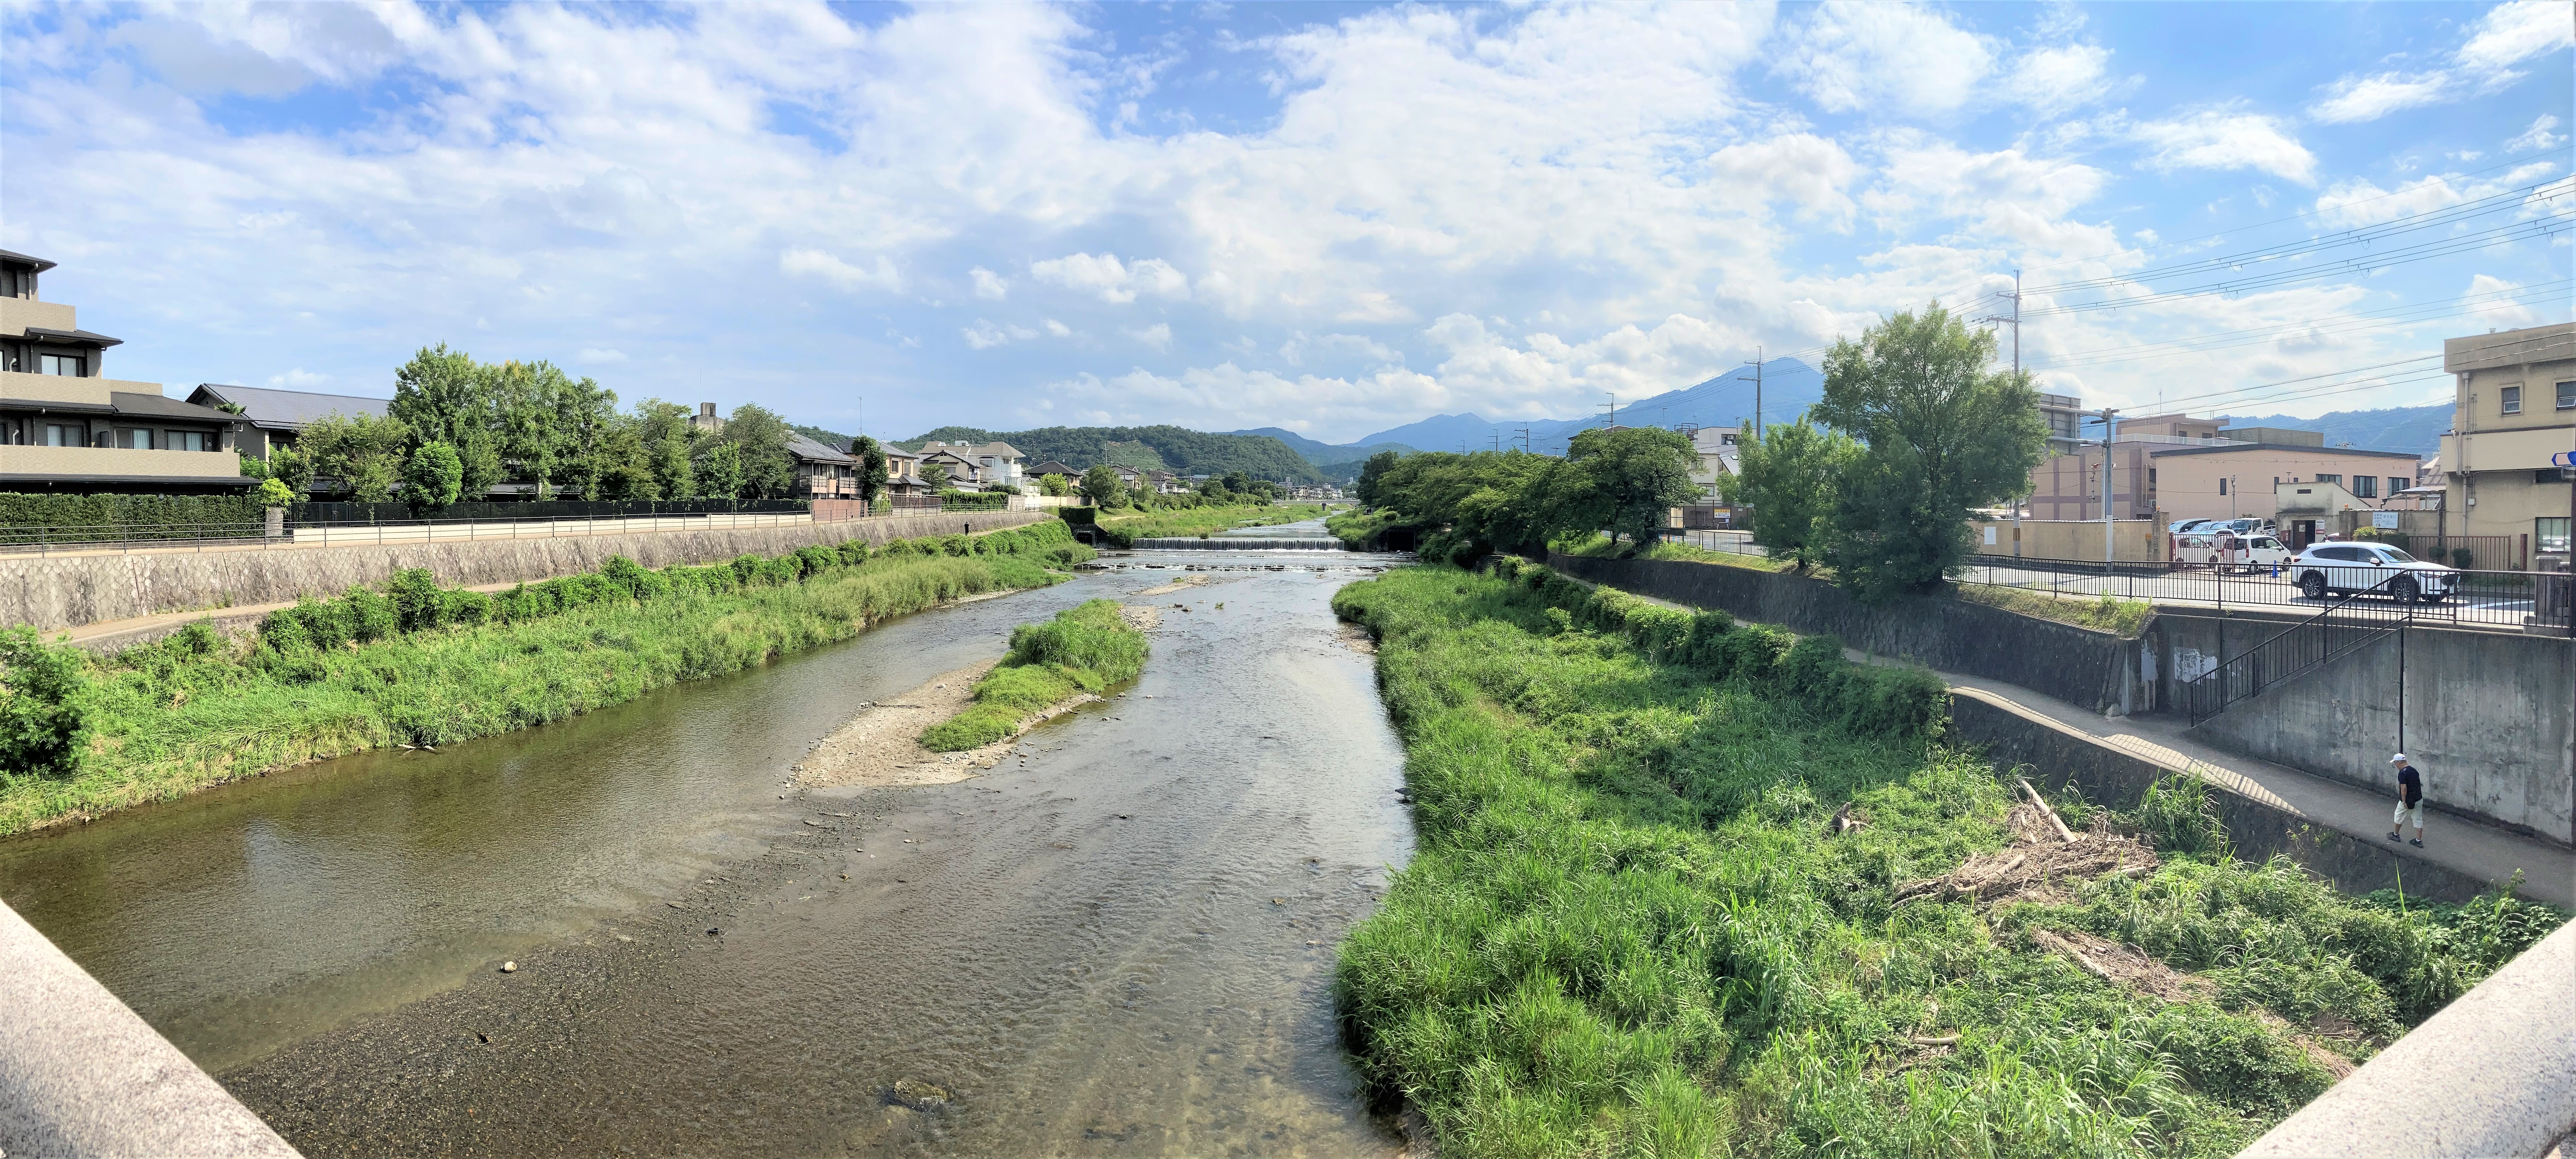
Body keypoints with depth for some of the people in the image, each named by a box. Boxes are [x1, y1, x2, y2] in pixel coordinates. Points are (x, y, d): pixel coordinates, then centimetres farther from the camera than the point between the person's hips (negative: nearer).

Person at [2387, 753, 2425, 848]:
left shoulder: (2403, 773, -21)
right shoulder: (2414, 770, 6)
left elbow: (2404, 788, -25)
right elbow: (2419, 784, 15)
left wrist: (2404, 802, -19)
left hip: (2408, 801, -8)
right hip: (2419, 799, 8)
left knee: (2399, 817, 13)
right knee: (2418, 819, 11)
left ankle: (2395, 835, 28)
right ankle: (2419, 841, 14)